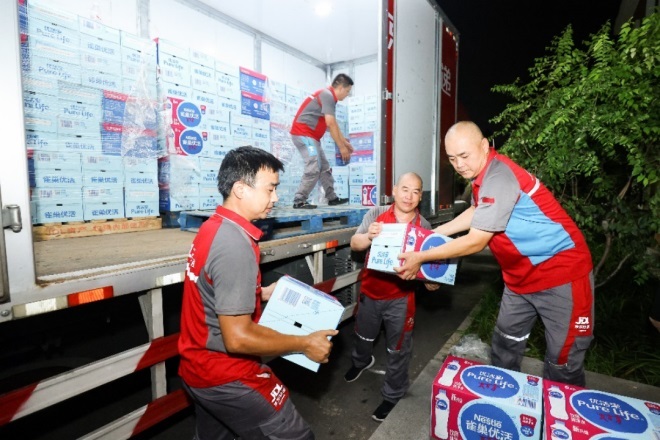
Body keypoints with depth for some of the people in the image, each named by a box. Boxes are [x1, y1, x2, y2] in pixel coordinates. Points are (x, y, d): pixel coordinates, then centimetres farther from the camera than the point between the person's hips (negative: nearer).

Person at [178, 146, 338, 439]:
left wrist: (262, 293, 10)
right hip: (225, 376, -9)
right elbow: (238, 337, -29)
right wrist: (305, 344, -19)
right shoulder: (234, 243, -28)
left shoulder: (213, 227, 1)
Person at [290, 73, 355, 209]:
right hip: (303, 133, -10)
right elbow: (330, 124, -20)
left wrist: (345, 142, 20)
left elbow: (334, 124, 21)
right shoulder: (327, 95, -13)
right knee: (314, 168, -19)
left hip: (309, 135, 10)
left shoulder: (328, 96, 18)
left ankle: (332, 198, 20)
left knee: (324, 168, 12)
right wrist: (342, 147, -17)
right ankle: (299, 201, -16)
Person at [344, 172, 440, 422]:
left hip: (400, 298, -2)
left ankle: (392, 395, 37)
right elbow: (355, 244, -17)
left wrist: (430, 280, -26)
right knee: (363, 335, 28)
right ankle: (361, 361, 61)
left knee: (397, 350, 13)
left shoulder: (423, 226, -11)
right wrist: (368, 236, -38)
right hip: (370, 291, 2)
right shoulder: (376, 214, -12)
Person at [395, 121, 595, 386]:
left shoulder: (499, 177, -27)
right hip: (521, 276, 9)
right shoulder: (481, 172, 2)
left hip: (561, 271, -9)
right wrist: (437, 232, 14)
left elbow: (476, 242, -25)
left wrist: (421, 257, -18)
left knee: (562, 364, 2)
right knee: (504, 349, 17)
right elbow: (477, 212, 20)